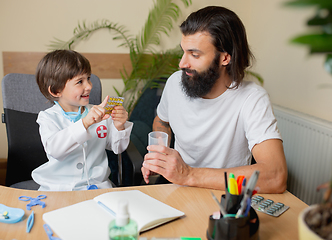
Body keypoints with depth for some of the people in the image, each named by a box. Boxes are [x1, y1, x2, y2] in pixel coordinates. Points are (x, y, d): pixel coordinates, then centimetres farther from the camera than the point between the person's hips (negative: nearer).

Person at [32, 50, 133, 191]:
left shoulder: (99, 114, 6)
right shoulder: (48, 118, -3)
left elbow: (117, 148, 10)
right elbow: (54, 149, -23)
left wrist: (119, 127, -11)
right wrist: (85, 123, -33)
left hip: (97, 185, 2)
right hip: (58, 188, -1)